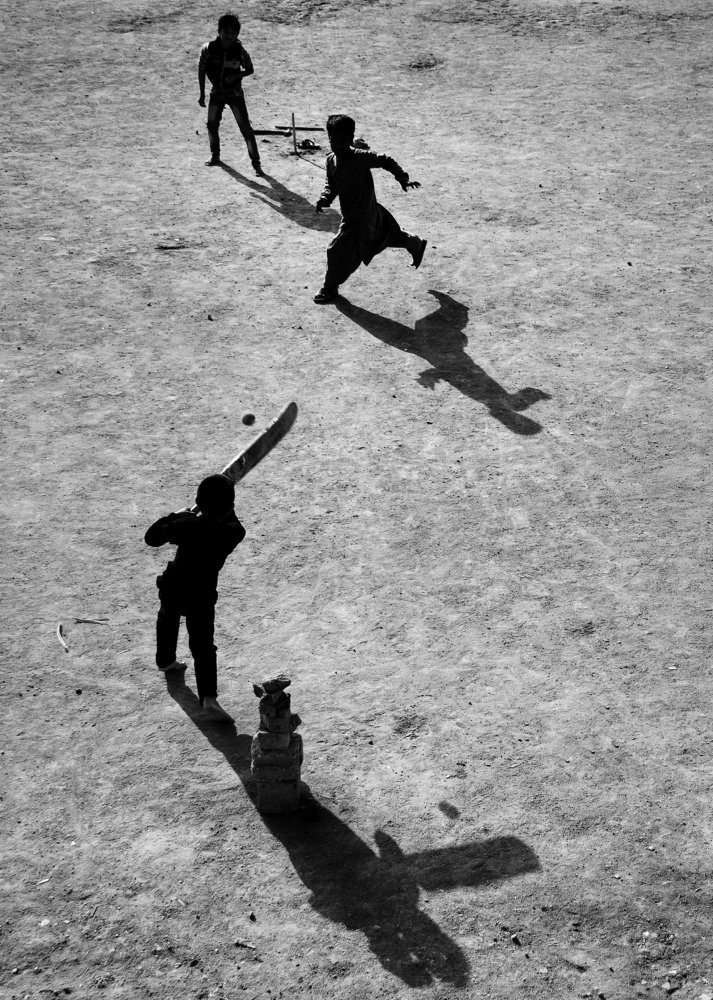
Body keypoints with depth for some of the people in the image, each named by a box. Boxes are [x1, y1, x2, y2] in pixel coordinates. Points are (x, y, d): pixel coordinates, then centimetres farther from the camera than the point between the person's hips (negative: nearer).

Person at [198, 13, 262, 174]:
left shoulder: (240, 50, -15)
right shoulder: (209, 48, -14)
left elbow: (250, 70, 0)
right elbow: (201, 70, -2)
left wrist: (236, 76, -20)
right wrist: (202, 94, -2)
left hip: (235, 93, -2)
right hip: (217, 92, 2)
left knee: (245, 127, -8)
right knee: (212, 125, 10)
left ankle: (256, 163, -5)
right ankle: (215, 156, 33)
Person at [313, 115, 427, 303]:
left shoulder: (360, 157, -25)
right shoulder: (331, 160, -3)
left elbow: (386, 161, -16)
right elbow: (332, 185, 7)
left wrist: (403, 179, -17)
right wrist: (324, 199, -11)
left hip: (361, 218, -8)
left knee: (338, 251, -5)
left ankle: (330, 289, 14)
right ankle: (417, 244, 52)